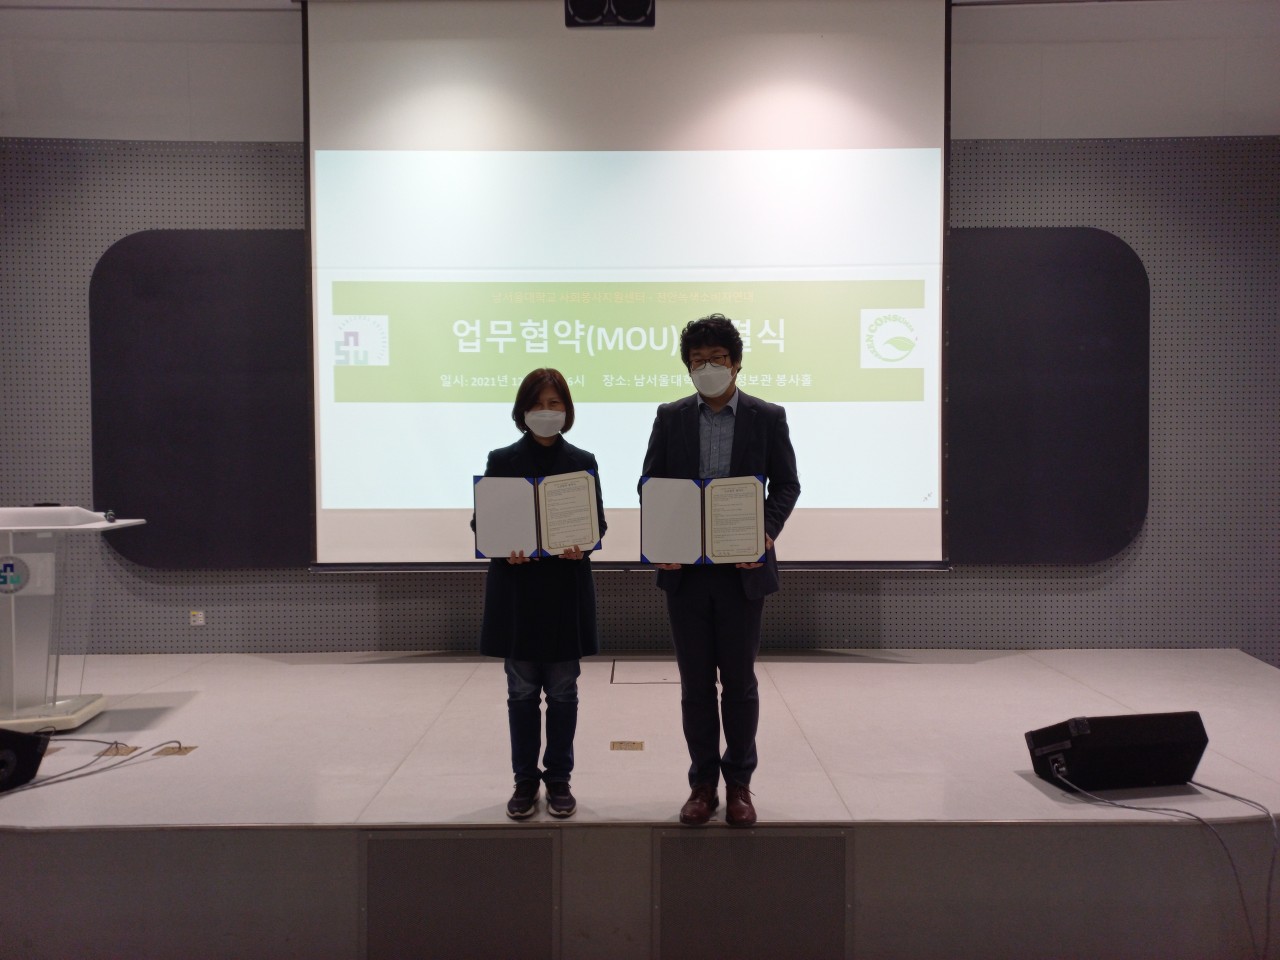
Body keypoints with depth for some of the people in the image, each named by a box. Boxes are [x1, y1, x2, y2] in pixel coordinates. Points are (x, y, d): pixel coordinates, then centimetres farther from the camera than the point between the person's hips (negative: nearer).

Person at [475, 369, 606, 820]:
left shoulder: (583, 462, 4)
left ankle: (559, 779, 21)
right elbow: (482, 522, 1)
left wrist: (583, 545, -18)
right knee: (522, 691, 7)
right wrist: (504, 549, -19)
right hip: (516, 589, 0)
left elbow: (598, 523, 3)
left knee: (563, 691, 7)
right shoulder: (502, 461, 2)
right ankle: (525, 780, 20)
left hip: (567, 590, 0)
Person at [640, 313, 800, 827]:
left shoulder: (768, 417, 2)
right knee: (695, 683, 9)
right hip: (685, 568, 1)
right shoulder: (670, 417, 5)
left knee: (740, 681, 8)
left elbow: (786, 484, 3)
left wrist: (767, 533, -15)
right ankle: (703, 783, 21)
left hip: (743, 567, -1)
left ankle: (739, 783, 23)